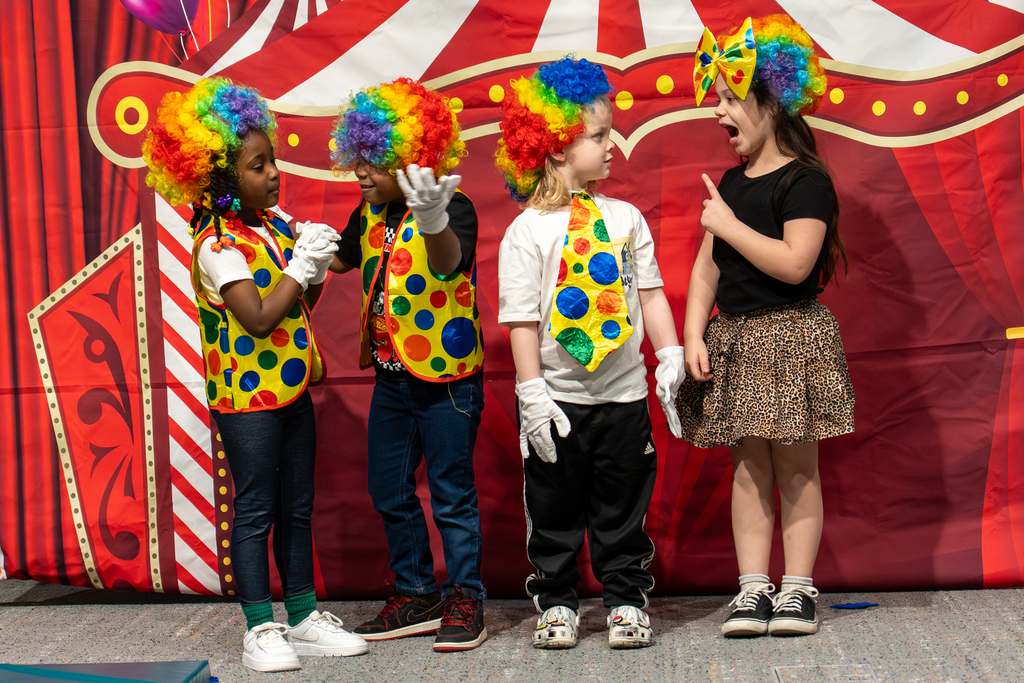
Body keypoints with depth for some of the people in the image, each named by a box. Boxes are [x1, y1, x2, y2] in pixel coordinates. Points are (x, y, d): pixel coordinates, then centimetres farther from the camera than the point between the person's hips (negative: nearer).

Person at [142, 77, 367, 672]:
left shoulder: (277, 222, 7)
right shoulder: (218, 245, -16)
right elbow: (260, 319, -25)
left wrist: (317, 270, -5)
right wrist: (301, 265, -18)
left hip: (292, 387, 8)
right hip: (247, 395, -8)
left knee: (297, 507, 12)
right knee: (255, 511, 0)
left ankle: (304, 617, 22)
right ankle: (261, 629, 10)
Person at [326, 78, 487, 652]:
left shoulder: (452, 207, -16)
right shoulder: (370, 213, 6)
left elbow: (448, 263, -38)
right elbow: (340, 258, 25)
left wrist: (432, 219, -58)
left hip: (447, 374, -8)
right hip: (390, 374, 8)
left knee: (452, 492, 1)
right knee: (389, 490, 13)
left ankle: (465, 601, 15)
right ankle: (417, 596, 27)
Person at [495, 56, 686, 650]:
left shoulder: (625, 217, 5)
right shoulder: (526, 232, -7)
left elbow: (650, 291, 8)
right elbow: (522, 319, -8)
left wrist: (671, 357, 0)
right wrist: (532, 394, -12)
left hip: (623, 394, 3)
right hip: (557, 400, -2)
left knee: (623, 507, 10)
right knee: (554, 510, 8)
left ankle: (627, 600, 22)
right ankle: (557, 603, 22)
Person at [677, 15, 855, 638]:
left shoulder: (806, 180, -10)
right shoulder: (730, 183, 13)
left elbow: (794, 264, -22)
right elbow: (707, 267, 11)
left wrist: (729, 225, -14)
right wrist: (694, 336, 0)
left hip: (791, 336, -6)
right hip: (735, 337, 7)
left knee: (796, 467, 1)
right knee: (748, 467, 6)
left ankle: (798, 588, 9)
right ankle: (754, 588, 10)